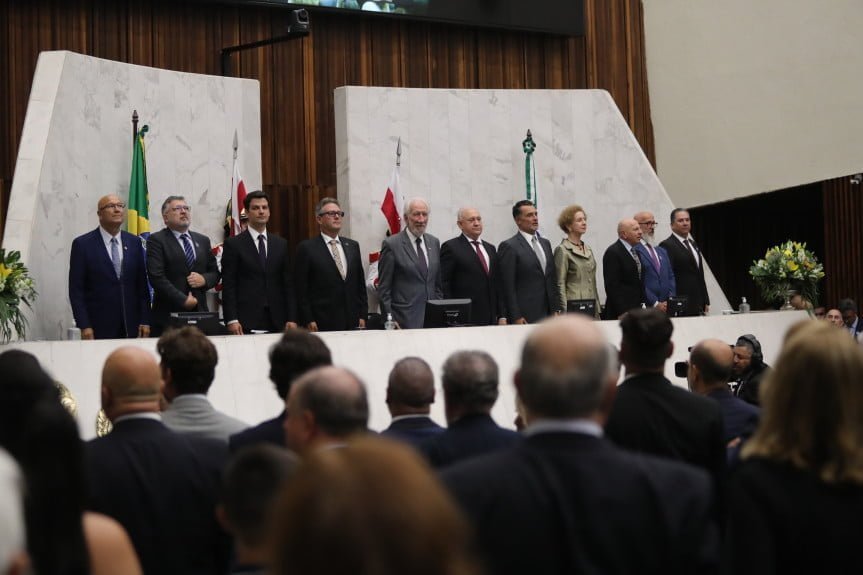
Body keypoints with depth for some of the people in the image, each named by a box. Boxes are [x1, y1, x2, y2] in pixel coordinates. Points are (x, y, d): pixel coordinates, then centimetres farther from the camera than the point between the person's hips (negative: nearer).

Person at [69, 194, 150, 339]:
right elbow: (76, 289, -3)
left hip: (131, 326, 3)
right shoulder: (82, 244, 0)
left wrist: (145, 321, 3)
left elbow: (142, 285, 11)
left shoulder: (134, 243, 11)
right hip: (99, 328, -3)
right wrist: (84, 326, -10)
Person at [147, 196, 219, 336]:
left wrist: (204, 279, -3)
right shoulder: (156, 240, 0)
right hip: (168, 314, -4)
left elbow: (215, 272, 21)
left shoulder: (203, 240, 18)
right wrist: (183, 300, -14)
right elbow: (157, 277, -10)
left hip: (199, 312, 4)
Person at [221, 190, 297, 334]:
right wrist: (231, 320, -10)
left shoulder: (281, 244, 13)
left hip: (276, 322, 3)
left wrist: (291, 319, 3)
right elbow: (228, 285, -2)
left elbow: (287, 284, 12)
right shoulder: (233, 244, 3)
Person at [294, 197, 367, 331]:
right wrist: (308, 321, -9)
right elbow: (300, 290, -3)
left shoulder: (353, 246, 15)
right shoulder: (307, 248, -1)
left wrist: (362, 316, 9)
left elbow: (360, 284, 16)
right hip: (322, 324, -4)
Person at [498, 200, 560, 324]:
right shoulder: (509, 247, -5)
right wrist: (516, 317, -13)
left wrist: (556, 309, 11)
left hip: (547, 314, 6)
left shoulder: (545, 243, 18)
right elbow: (508, 287, -8)